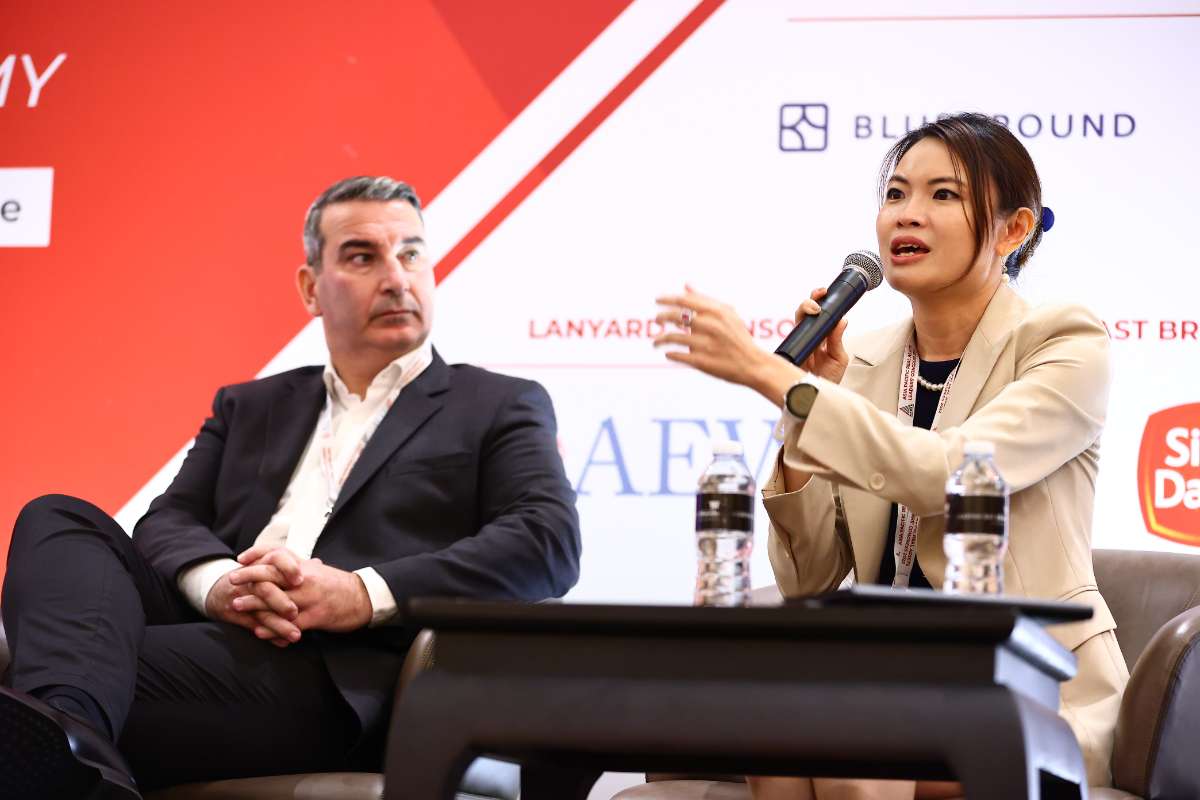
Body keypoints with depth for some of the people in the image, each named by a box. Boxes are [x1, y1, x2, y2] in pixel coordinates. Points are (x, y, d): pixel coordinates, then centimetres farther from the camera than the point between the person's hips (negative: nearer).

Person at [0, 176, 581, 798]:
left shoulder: (502, 407, 17)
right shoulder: (250, 408, 30)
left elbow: (550, 541, -1)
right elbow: (170, 521, 16)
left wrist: (365, 595, -15)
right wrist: (218, 583, -12)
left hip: (338, 677, -5)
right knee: (59, 521, -23)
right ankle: (74, 737, -48)